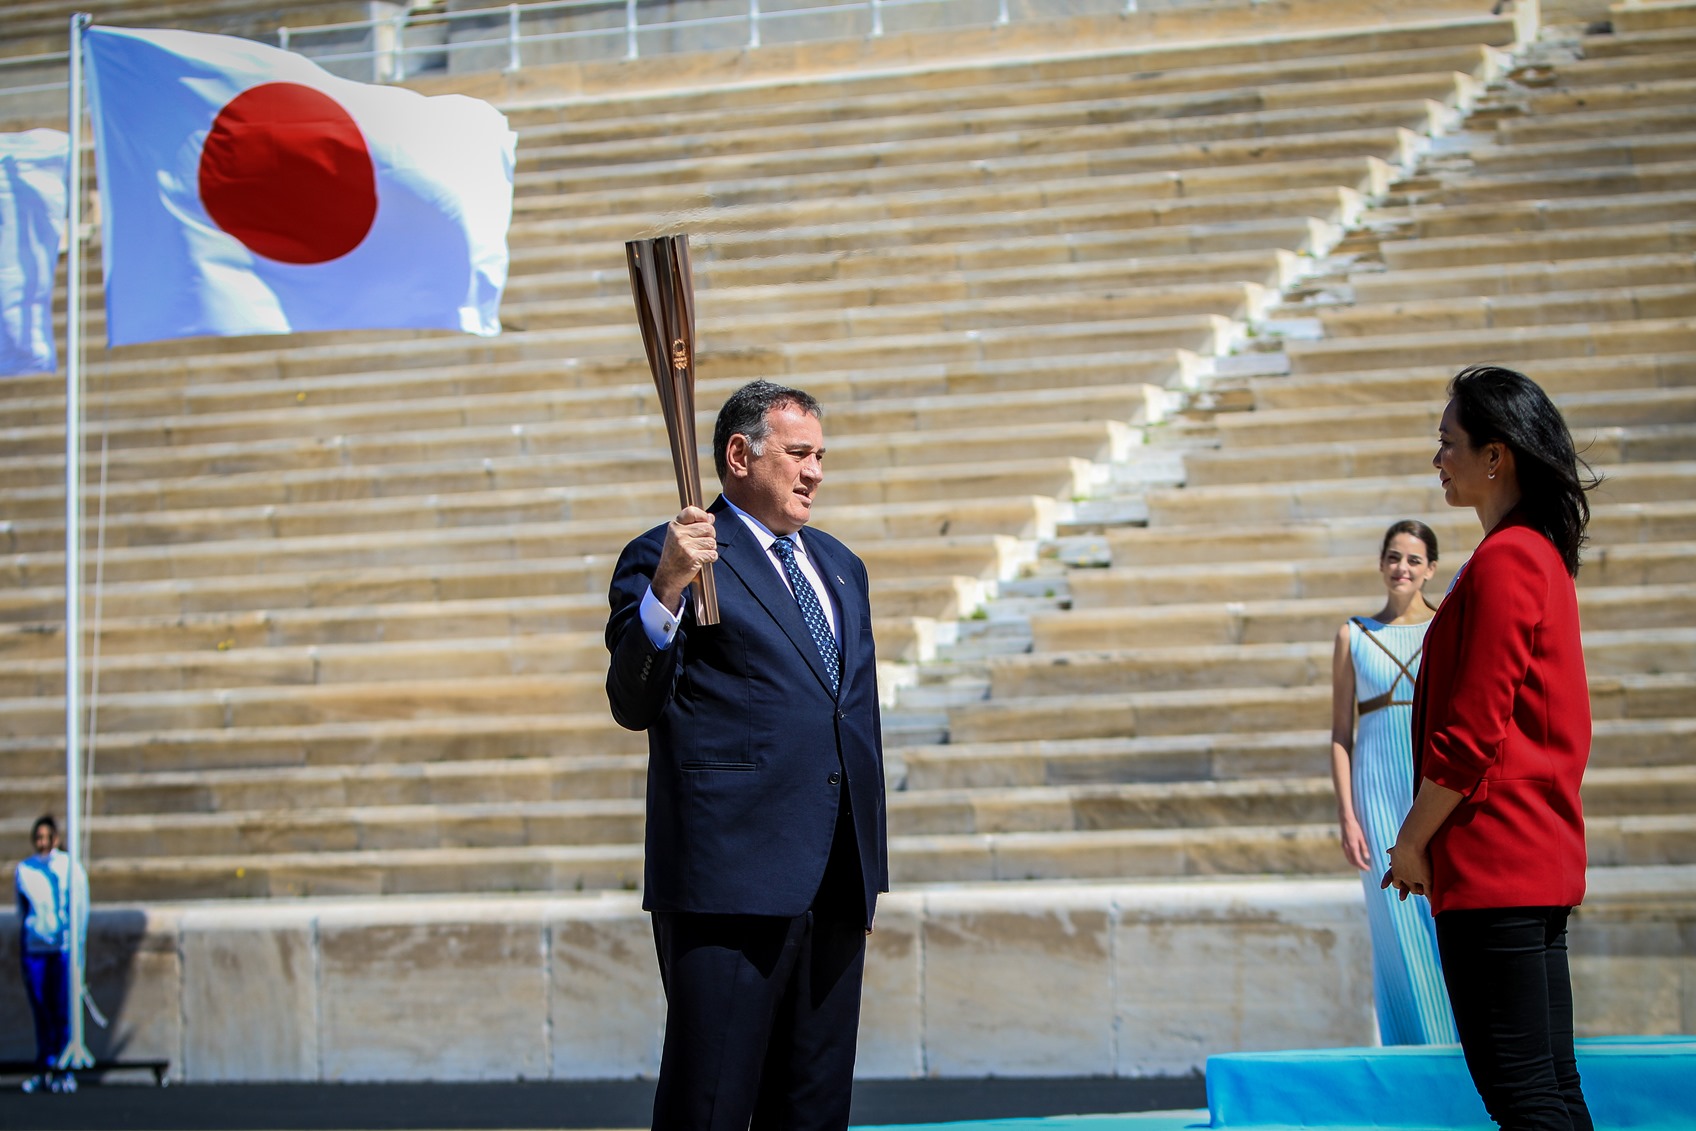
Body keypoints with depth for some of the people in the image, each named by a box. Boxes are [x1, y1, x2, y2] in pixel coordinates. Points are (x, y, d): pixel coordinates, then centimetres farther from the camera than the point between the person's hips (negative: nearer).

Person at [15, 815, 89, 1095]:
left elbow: (82, 907, 5)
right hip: (34, 946, 2)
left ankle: (65, 1072, -1)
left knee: (63, 1009, -5)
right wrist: (21, 940, 16)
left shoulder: (70, 867, 2)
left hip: (64, 945, -2)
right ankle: (44, 1070, 9)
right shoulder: (24, 869, 9)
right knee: (41, 1011, 2)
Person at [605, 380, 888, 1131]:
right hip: (733, 881, -7)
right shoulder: (667, 557, -4)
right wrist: (666, 590, -29)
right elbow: (633, 704, -13)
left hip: (836, 887, 7)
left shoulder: (838, 566, 20)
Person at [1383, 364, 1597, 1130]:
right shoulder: (1545, 556, 17)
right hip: (1542, 860, 10)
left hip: (1491, 862, -10)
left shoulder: (1503, 562, -14)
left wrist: (1412, 840, -7)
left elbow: (1471, 733, -18)